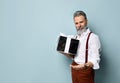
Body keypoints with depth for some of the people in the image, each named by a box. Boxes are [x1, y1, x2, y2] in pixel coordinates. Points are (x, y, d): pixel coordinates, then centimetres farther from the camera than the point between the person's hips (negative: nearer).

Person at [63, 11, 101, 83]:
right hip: (75, 68, 7)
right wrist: (67, 54, -1)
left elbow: (95, 60, -23)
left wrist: (86, 65, -41)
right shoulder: (76, 37, 8)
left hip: (85, 70, -6)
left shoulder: (93, 37, -16)